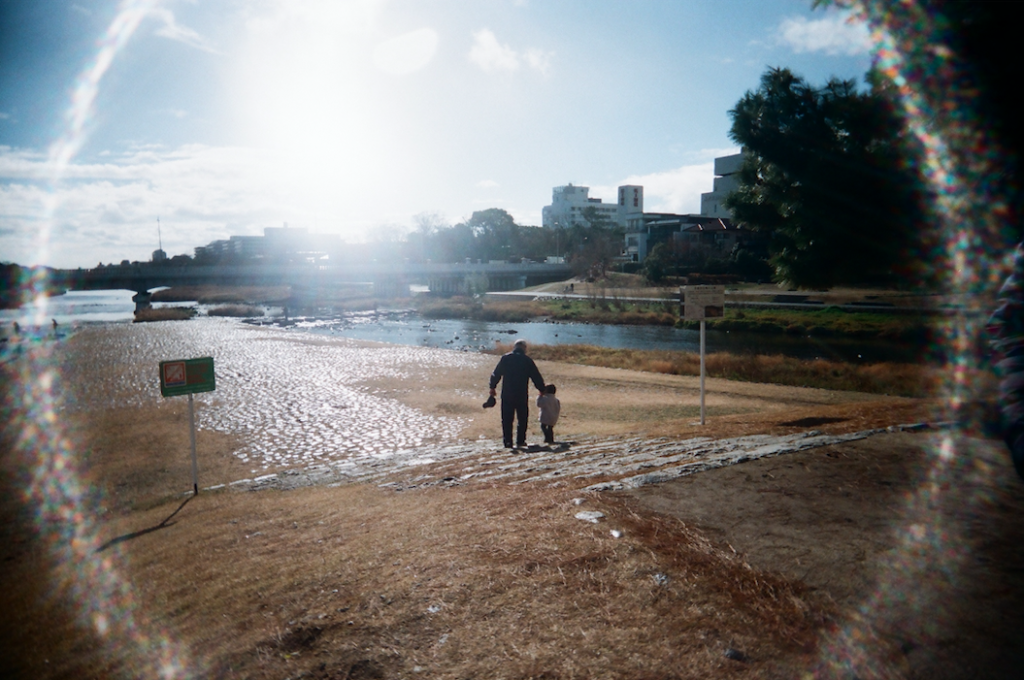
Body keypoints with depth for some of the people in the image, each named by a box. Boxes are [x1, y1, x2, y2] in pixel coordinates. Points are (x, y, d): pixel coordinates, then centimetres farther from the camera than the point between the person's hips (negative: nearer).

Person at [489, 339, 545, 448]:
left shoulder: (505, 358, 2)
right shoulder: (527, 360, -1)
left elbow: (495, 374, 7)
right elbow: (537, 377, 3)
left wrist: (492, 387, 20)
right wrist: (542, 390, 16)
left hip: (506, 395, 1)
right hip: (522, 395, -1)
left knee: (506, 419, 6)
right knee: (522, 419, 12)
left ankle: (507, 442, 3)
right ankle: (520, 441, 10)